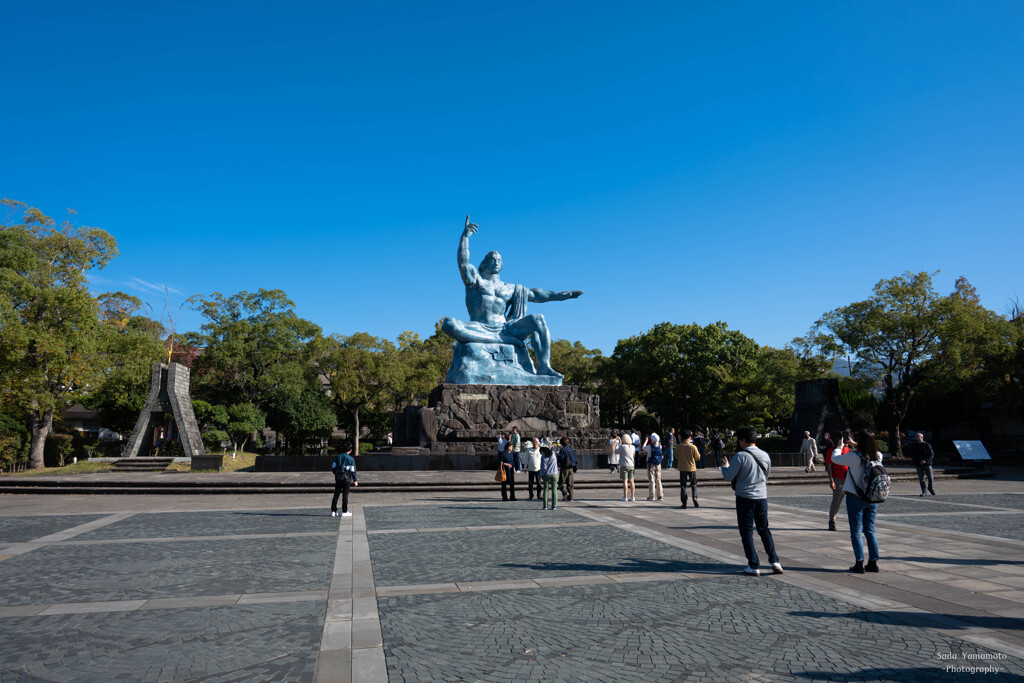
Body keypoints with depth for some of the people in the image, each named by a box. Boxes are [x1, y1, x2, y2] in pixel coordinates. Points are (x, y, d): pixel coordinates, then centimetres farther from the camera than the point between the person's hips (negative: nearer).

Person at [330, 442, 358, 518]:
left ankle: (333, 511, 9)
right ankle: (344, 512, 6)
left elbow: (333, 468, 4)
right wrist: (355, 480, 4)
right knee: (345, 495, 3)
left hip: (338, 478, 3)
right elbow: (353, 471, -7)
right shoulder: (351, 459, -7)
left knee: (336, 495, 8)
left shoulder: (337, 457, 4)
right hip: (346, 479, -3)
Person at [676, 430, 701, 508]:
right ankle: (695, 498, -3)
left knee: (683, 485, 6)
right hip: (692, 468, -1)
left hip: (682, 468, 1)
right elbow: (698, 457, -3)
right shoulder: (693, 447, -13)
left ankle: (684, 503, 4)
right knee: (693, 484, 16)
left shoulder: (679, 446, -8)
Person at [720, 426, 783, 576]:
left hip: (745, 498, -5)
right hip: (762, 497, 5)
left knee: (746, 532, 5)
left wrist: (725, 465, 8)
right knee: (764, 530, 18)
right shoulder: (765, 456, 4)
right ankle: (774, 561, 9)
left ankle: (753, 566, 6)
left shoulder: (740, 456, -14)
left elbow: (728, 477, -11)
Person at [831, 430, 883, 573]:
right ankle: (873, 562, 16)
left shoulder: (854, 456, -19)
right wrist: (855, 446, 30)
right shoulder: (878, 456, -3)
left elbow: (835, 458, -6)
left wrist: (839, 446, 12)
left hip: (855, 498, -5)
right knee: (870, 530, 14)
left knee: (856, 531, 2)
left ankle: (859, 563, 1)